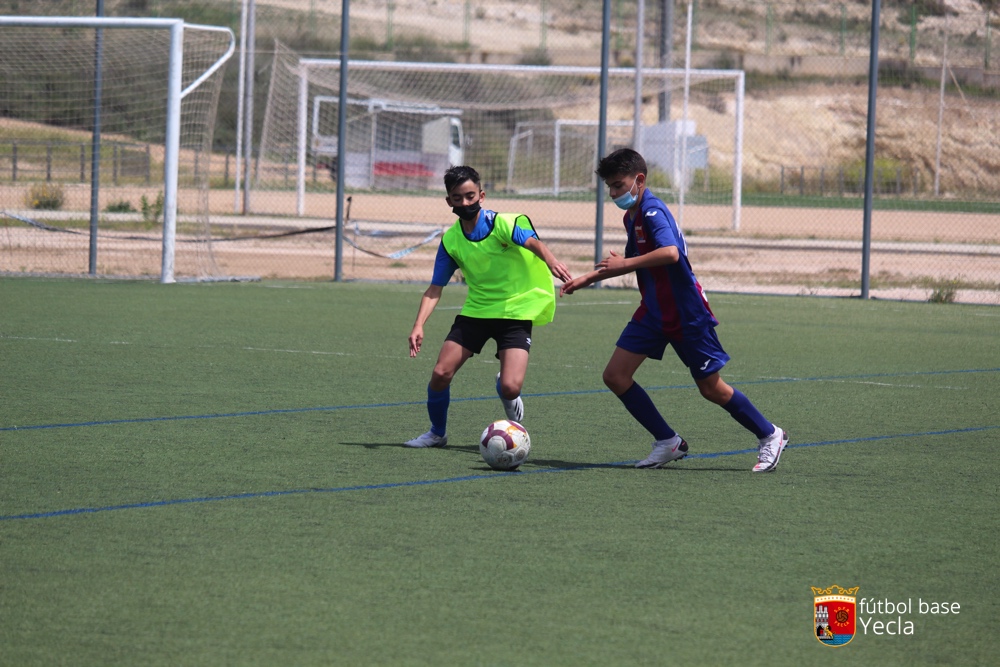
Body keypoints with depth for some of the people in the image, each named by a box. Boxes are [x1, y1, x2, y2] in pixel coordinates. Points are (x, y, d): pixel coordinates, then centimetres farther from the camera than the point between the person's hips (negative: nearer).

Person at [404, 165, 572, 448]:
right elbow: (435, 288, 1)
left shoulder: (503, 224, -13)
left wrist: (551, 261, -55)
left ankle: (509, 401, 21)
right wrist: (419, 325, -14)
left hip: (515, 312, -4)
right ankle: (437, 433, 18)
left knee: (510, 387, -19)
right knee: (441, 374, -8)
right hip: (475, 310, 4)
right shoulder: (450, 240, 0)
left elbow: (533, 243, -32)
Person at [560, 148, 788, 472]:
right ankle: (667, 442, 7)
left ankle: (769, 436, 18)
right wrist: (588, 278, 25)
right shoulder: (632, 217, 10)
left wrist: (625, 263, -33)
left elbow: (670, 253, -37)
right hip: (653, 312, 9)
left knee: (711, 388, -1)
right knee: (615, 375, -2)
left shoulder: (652, 211, -19)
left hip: (687, 313, -9)